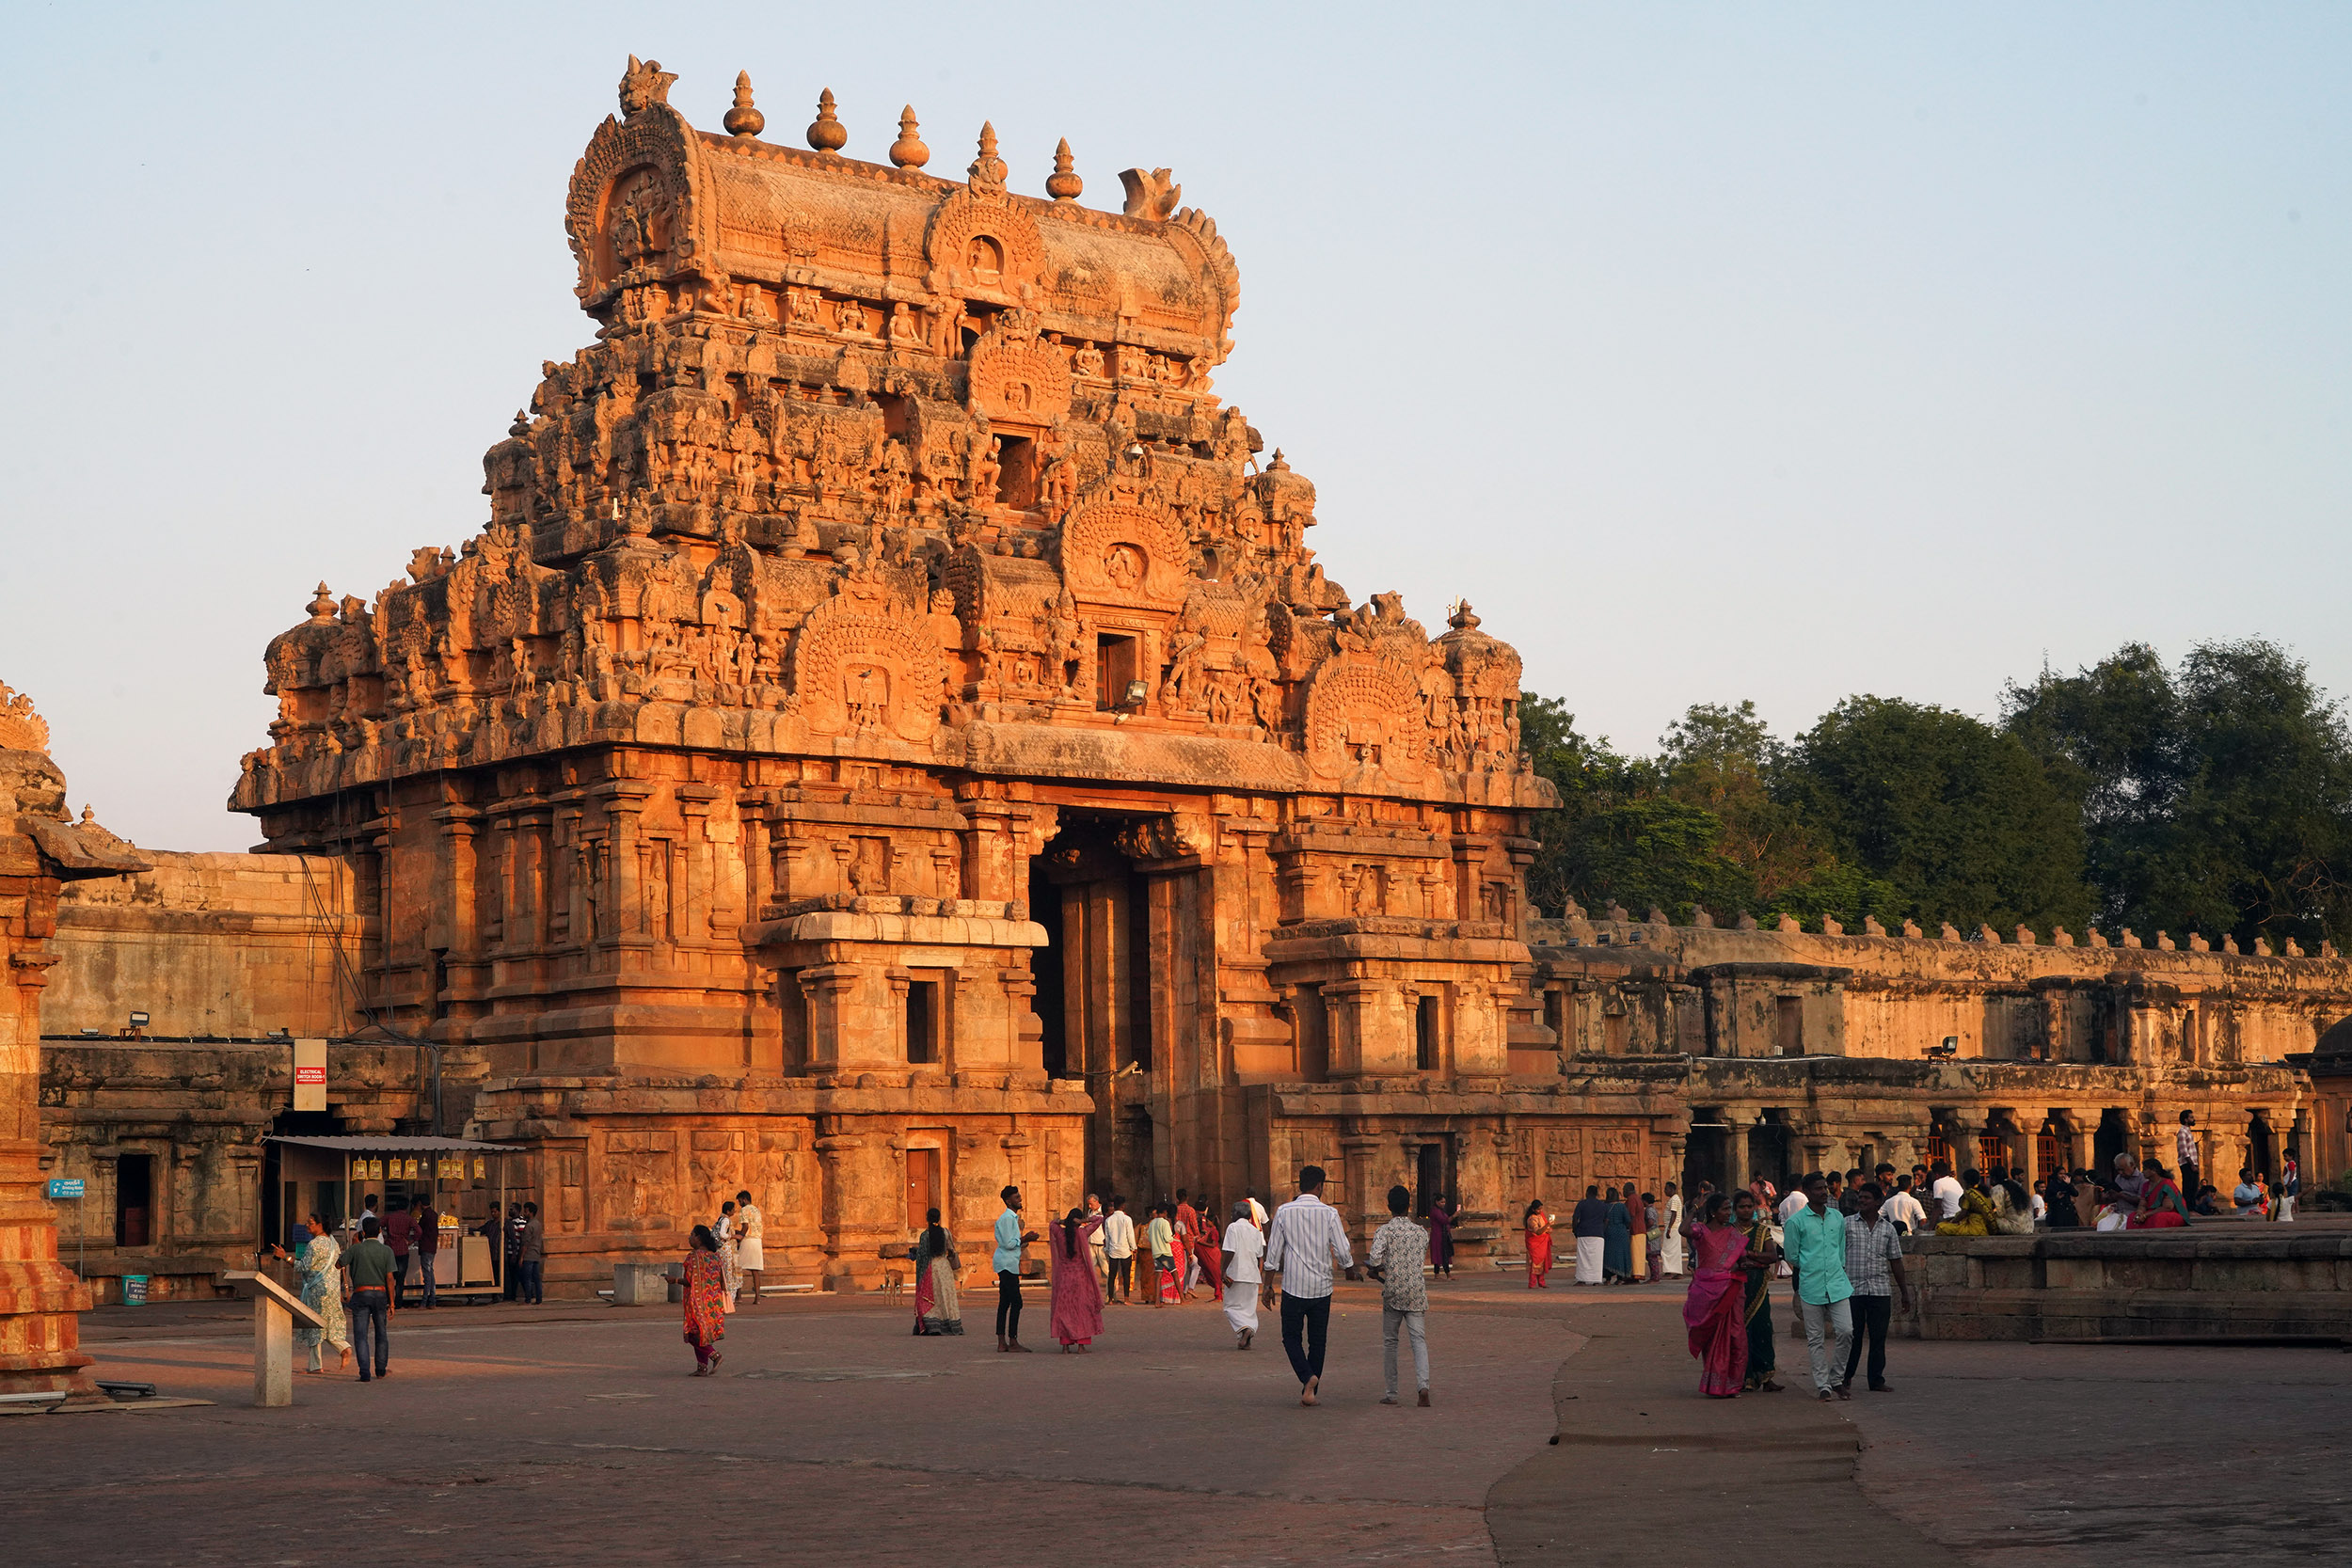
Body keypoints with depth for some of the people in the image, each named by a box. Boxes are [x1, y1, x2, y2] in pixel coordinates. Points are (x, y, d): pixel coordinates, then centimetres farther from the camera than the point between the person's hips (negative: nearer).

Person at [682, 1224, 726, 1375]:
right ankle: (702, 1368, 11)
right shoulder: (715, 1256, 9)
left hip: (698, 1300, -8)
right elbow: (721, 1279, 10)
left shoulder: (695, 1256, -15)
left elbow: (691, 1281, -18)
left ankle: (714, 1355, -14)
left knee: (694, 1334, -1)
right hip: (714, 1299, 8)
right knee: (704, 1334, 12)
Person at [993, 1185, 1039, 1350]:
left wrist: (1025, 1239, 12)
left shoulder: (1012, 1217, 20)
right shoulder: (1007, 1218, -13)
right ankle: (1013, 1341, -12)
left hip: (1008, 1264, 11)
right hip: (1007, 1264, -11)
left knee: (1005, 1303, 8)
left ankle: (1002, 1342, 9)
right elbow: (1008, 1244, -18)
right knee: (1016, 1302, -12)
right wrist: (1024, 1239, -10)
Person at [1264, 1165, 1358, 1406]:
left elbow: (1273, 1251, 0)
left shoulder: (1284, 1212, -4)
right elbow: (1343, 1251, -4)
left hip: (1293, 1287, -1)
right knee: (1317, 1341, 12)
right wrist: (1350, 1269, 17)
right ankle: (1310, 1391, 13)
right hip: (1321, 1287, 1)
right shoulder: (1329, 1213, -6)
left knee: (1291, 1337, 10)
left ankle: (1308, 1377, -14)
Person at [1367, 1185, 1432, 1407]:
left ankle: (1392, 1393, 13)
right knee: (1419, 1340, 0)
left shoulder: (1384, 1231, -6)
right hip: (1416, 1292, 2)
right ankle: (1423, 1386, -21)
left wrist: (1377, 1272, 3)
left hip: (1393, 1292, -2)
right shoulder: (1421, 1232, 6)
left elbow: (1376, 1261, -19)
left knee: (1389, 1341, 10)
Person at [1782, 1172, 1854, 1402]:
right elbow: (1792, 1256, 3)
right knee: (1816, 1339, 1)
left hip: (1838, 1284, 3)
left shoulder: (1837, 1217, 11)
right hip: (1811, 1286, -3)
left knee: (1845, 1331, -5)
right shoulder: (1796, 1221, -4)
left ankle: (1835, 1379, 11)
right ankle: (1823, 1385, 8)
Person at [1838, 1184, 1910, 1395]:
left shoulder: (1888, 1228, 10)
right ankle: (1846, 1377, 17)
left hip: (1881, 1290, 2)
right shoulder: (1847, 1225, 3)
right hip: (1853, 1288, -2)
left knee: (1878, 1338, 2)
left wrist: (1905, 1293, 15)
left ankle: (1876, 1380, 10)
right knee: (1852, 1336, 1)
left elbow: (1896, 1261, 15)